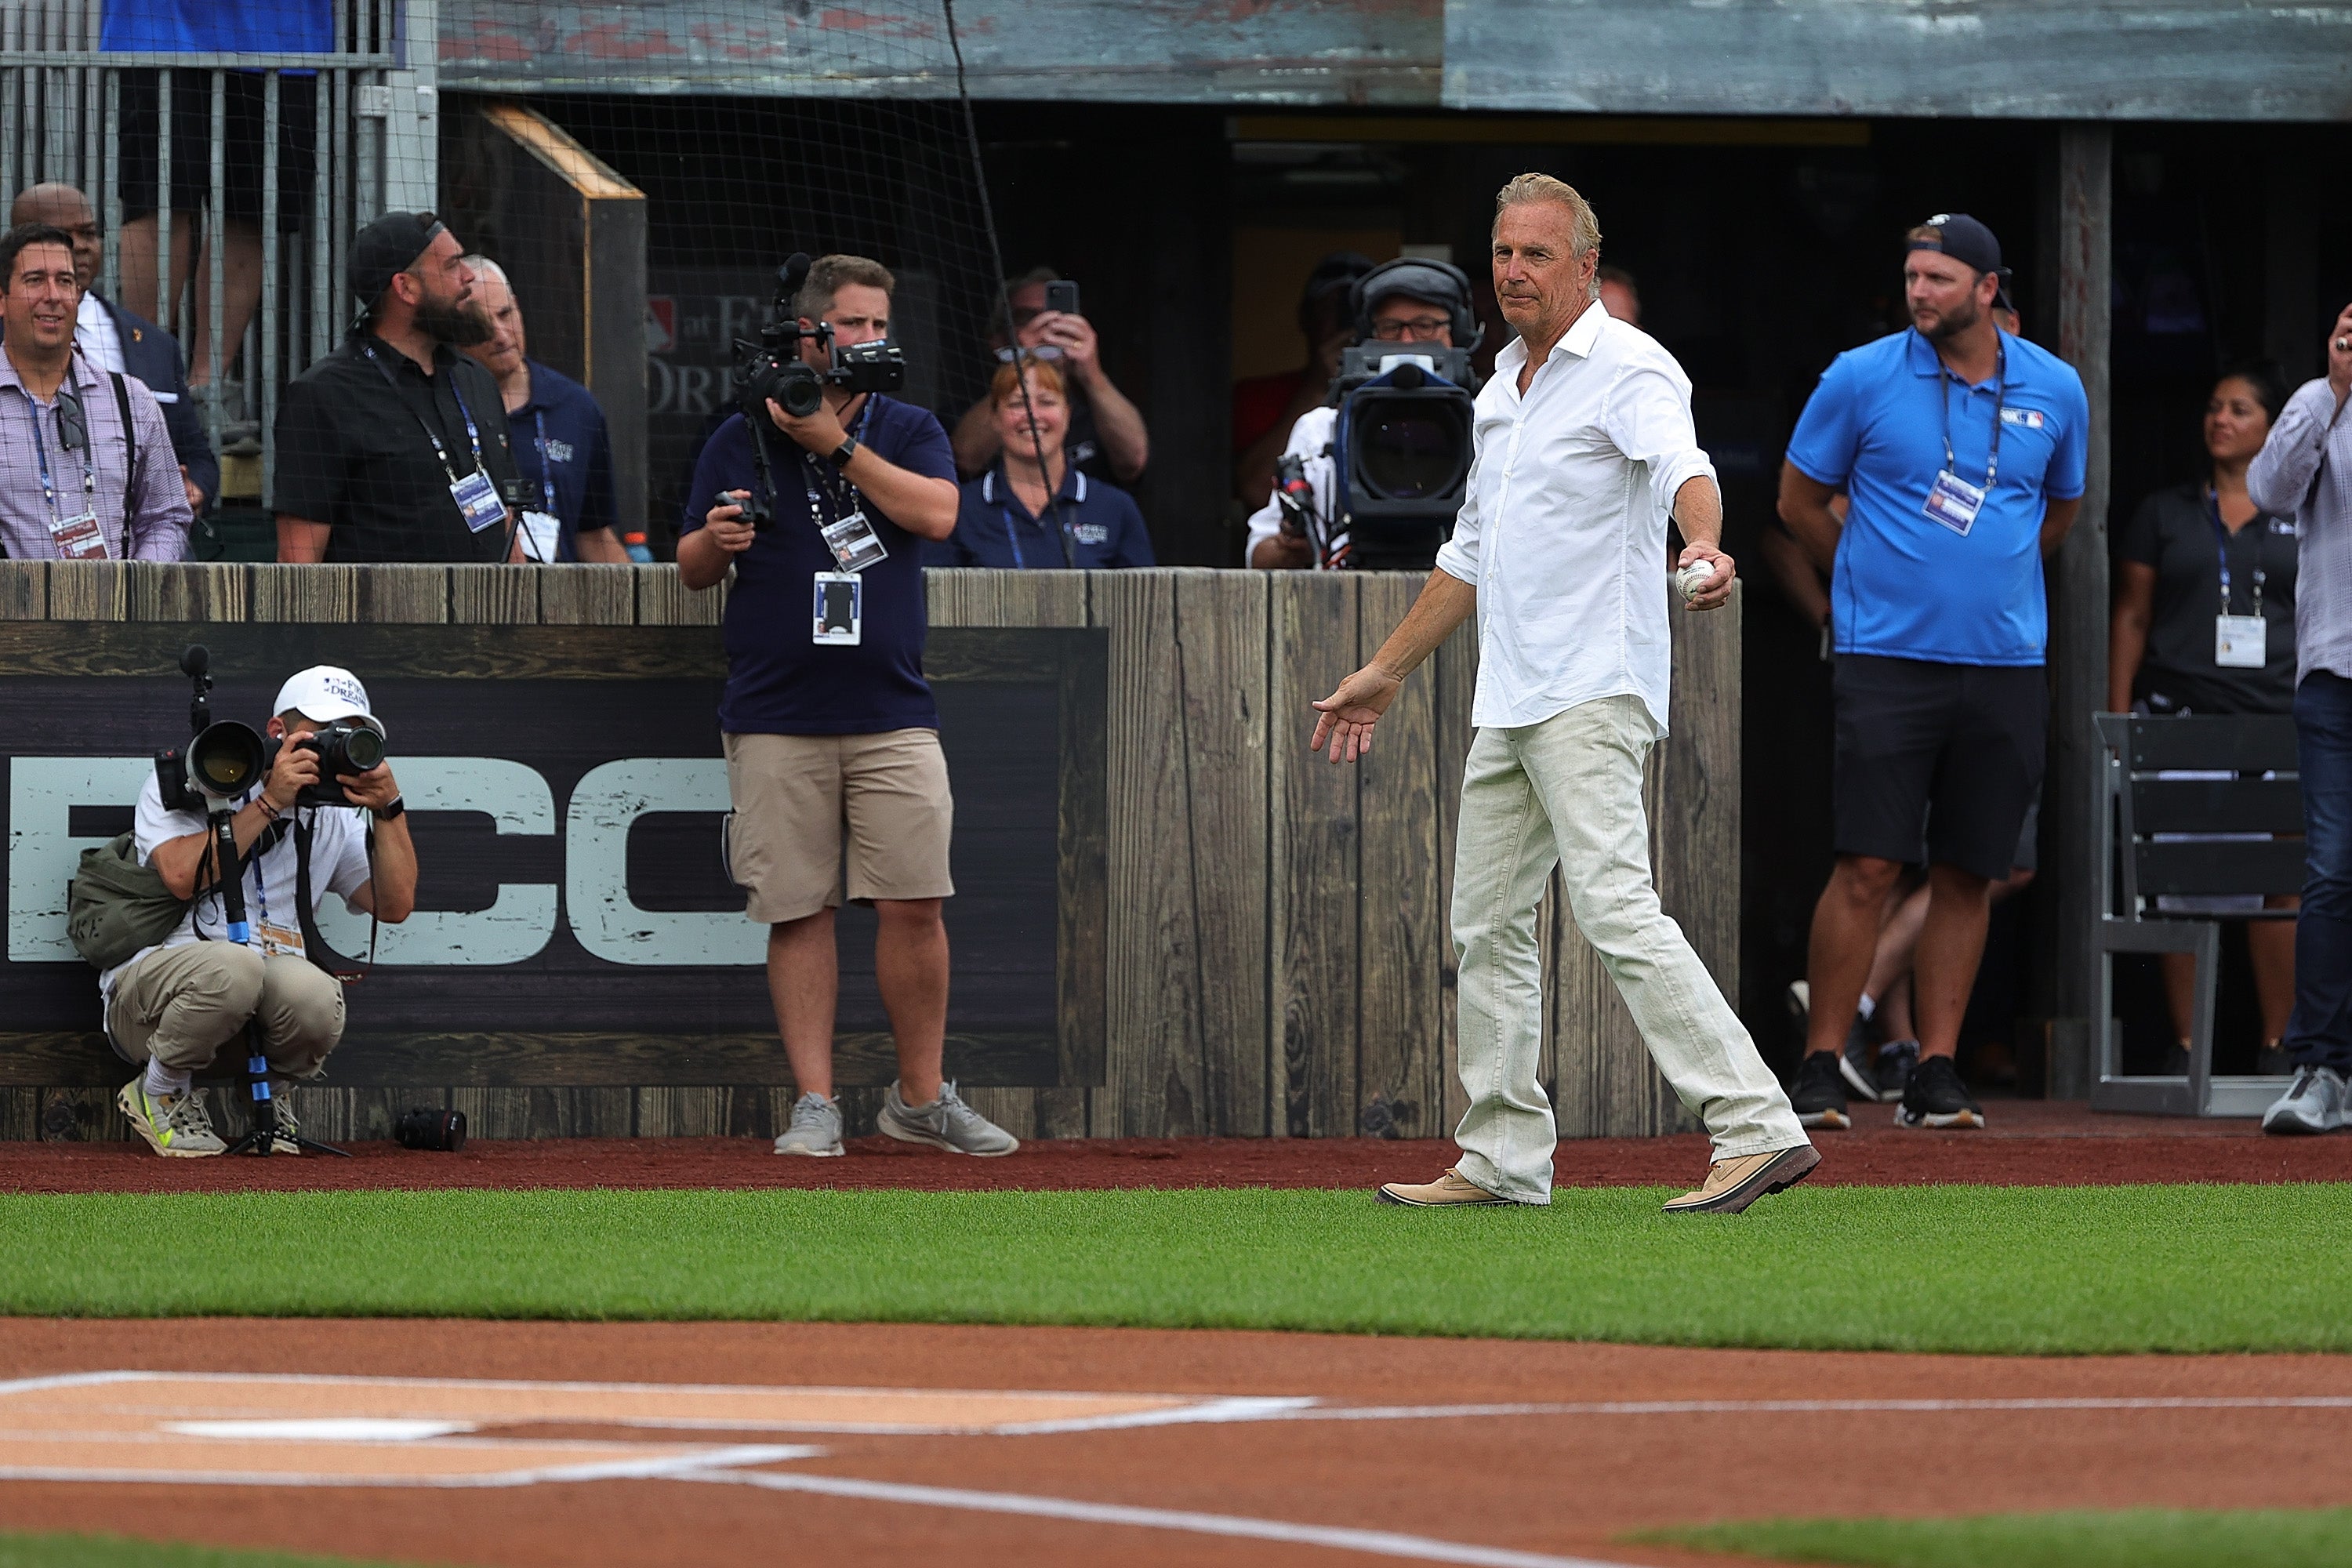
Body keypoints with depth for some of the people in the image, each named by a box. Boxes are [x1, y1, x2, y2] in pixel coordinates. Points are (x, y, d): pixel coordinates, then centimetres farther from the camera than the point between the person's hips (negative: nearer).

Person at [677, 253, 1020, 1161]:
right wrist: (716, 539, -13)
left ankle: (920, 1098, 6)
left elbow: (935, 513, -9)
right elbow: (691, 569, 10)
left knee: (914, 905, -5)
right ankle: (814, 1102, 3)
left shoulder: (909, 432, 10)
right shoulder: (741, 440, 9)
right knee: (799, 911, -1)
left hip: (892, 716, 1)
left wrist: (837, 444, -10)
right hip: (776, 720, 0)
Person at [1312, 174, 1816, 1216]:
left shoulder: (1629, 369, -9)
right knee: (1487, 923, 13)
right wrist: (1386, 673, 31)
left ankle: (1757, 1128, -25)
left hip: (1594, 691, -10)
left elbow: (1681, 467, -30)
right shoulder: (1502, 391, 19)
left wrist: (1704, 546, -51)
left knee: (1615, 911, -21)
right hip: (1507, 702, 10)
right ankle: (1502, 1160, 20)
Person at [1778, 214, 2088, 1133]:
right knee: (1867, 867, -9)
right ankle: (1821, 1072, -4)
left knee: (1968, 877, 4)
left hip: (2006, 667, 3)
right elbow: (1799, 502, 8)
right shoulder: (1861, 378, -3)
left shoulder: (2055, 391, 5)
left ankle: (1936, 1075, 9)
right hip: (1887, 659, -3)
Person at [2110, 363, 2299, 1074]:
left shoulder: (2302, 521, 12)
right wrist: (2117, 720, 4)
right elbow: (2129, 617, 12)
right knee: (2181, 885, -2)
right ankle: (2185, 1044, 4)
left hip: (2276, 721, 0)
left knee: (2281, 883, -5)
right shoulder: (2163, 514, 12)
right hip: (2180, 715, 0)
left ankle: (2278, 1043, 2)